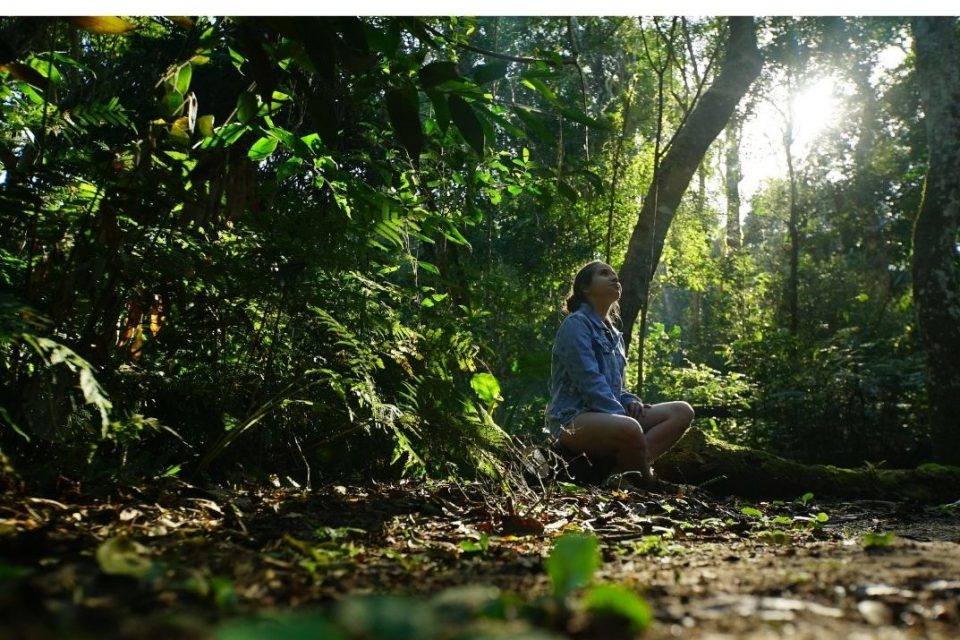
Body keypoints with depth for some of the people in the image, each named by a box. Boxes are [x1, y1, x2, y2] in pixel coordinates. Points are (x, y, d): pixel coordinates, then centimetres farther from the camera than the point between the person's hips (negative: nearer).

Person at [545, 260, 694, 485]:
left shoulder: (614, 335, 22)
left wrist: (631, 402, 0)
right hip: (574, 420, -10)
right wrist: (624, 416, -20)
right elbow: (590, 382, -16)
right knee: (629, 428, -40)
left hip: (609, 415, 10)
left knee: (682, 412, -5)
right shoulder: (576, 324, -4)